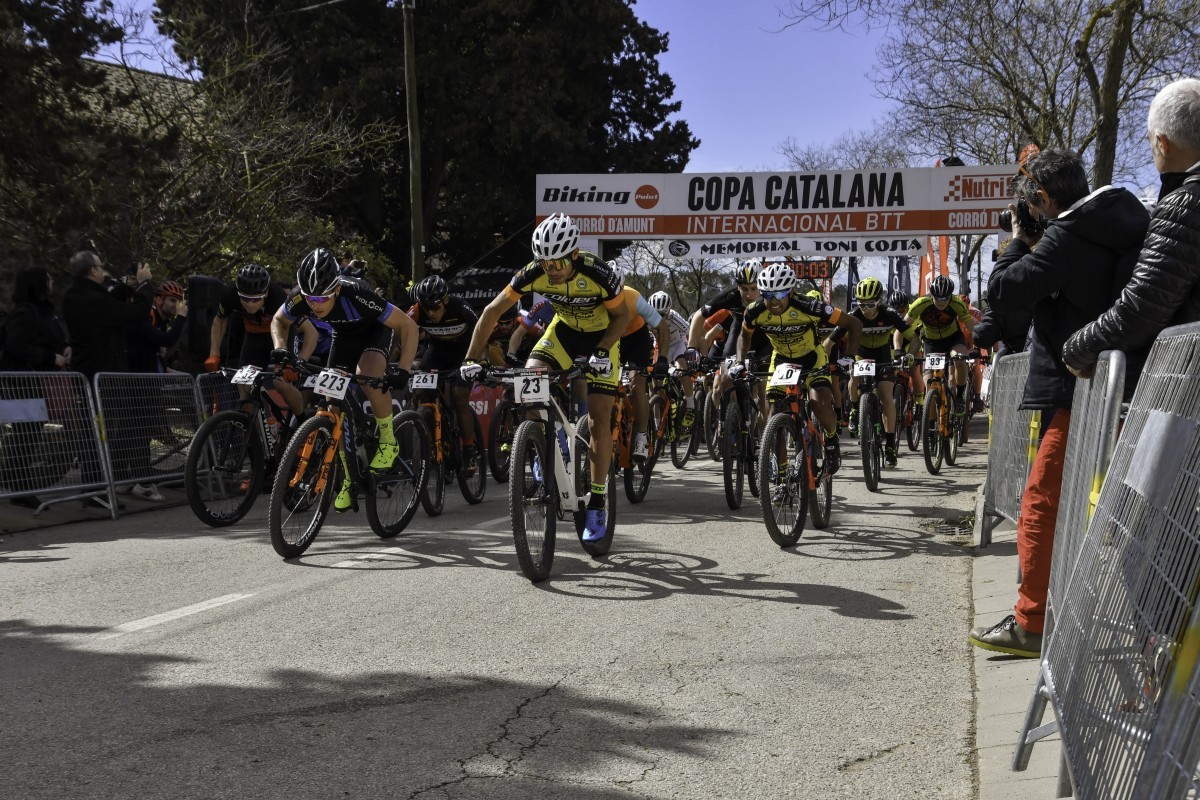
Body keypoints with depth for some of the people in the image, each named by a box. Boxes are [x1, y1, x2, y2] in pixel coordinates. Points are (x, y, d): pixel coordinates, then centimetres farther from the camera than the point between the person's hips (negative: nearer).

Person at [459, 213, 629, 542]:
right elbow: (493, 311, -17)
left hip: (601, 336, -3)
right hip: (564, 330, 3)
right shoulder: (534, 273, -25)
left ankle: (597, 504, 2)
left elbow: (622, 316, -16)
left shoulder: (599, 274, -32)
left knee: (598, 420, -10)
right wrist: (472, 359, -22)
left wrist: (601, 352, -30)